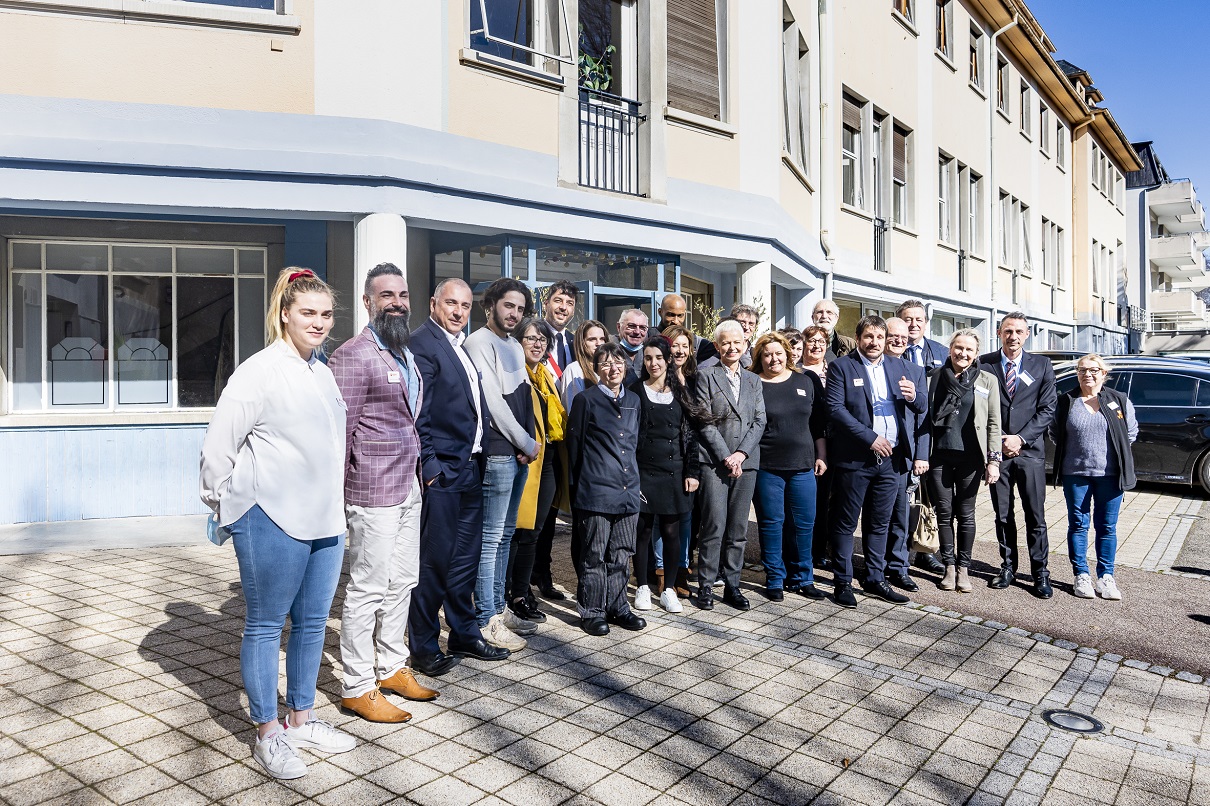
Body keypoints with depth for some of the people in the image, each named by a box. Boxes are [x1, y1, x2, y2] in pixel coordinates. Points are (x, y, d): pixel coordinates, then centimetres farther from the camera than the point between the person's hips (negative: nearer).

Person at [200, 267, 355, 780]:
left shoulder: (322, 373, 12)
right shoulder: (259, 372, -11)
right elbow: (217, 447, -9)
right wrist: (226, 505, -1)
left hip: (325, 521, 7)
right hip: (272, 523, -7)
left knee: (312, 622, 15)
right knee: (265, 626, 7)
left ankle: (301, 719, 31)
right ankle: (268, 734, 20)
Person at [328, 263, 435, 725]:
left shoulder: (405, 354, 15)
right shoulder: (354, 355, -12)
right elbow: (337, 428, -14)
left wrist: (418, 470, 13)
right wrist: (338, 493, -13)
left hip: (409, 487, 9)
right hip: (373, 493, -8)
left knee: (402, 582, 16)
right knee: (367, 589, 1)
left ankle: (391, 667, 32)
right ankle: (357, 687, 15)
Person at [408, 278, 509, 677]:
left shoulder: (463, 346, 17)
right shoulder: (422, 342, -10)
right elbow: (417, 412, -16)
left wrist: (477, 456, 13)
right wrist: (430, 466, -18)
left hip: (470, 467, 9)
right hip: (441, 470, -9)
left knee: (465, 557, 16)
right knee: (434, 559, 1)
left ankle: (464, 635, 29)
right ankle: (424, 647, 15)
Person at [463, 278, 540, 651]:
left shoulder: (516, 347, 19)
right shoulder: (479, 342, -7)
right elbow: (493, 400, -14)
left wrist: (530, 444, 2)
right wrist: (528, 444, -9)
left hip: (520, 452, 9)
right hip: (497, 451, -9)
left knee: (505, 534, 14)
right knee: (491, 537, -4)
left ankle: (498, 607, 24)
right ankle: (487, 620, 4)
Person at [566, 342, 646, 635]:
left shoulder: (633, 400, 14)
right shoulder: (586, 399, -2)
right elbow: (574, 443, 0)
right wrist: (576, 484, 2)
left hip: (627, 490, 5)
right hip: (596, 490, -5)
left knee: (621, 555, 12)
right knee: (594, 556, 2)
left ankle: (617, 607, 24)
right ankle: (592, 611, 14)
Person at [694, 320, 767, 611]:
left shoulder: (753, 381, 16)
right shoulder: (706, 376, 3)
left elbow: (759, 421, 8)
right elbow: (705, 421, -4)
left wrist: (741, 453, -6)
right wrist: (725, 456, -10)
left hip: (746, 461, 4)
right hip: (714, 461, -4)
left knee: (738, 528, 7)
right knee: (714, 526, -6)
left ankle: (732, 585, 16)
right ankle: (706, 586, 5)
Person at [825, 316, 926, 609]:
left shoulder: (899, 365, 12)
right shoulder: (841, 366, -3)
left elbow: (921, 406, 10)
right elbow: (835, 408, -14)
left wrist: (914, 396, -14)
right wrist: (870, 438, -19)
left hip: (892, 459, 5)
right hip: (855, 459, -5)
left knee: (881, 523, 14)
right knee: (846, 524, 4)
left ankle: (874, 579, 26)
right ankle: (843, 583, 14)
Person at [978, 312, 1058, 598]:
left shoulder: (1041, 365, 5)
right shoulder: (984, 364, 3)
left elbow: (1047, 409, 1)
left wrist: (1020, 439, -9)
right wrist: (999, 440, -6)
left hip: (1030, 450, 0)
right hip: (996, 450, 0)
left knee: (1035, 516, 1)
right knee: (1002, 515, 9)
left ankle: (1040, 572, 11)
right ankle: (1008, 567, 21)